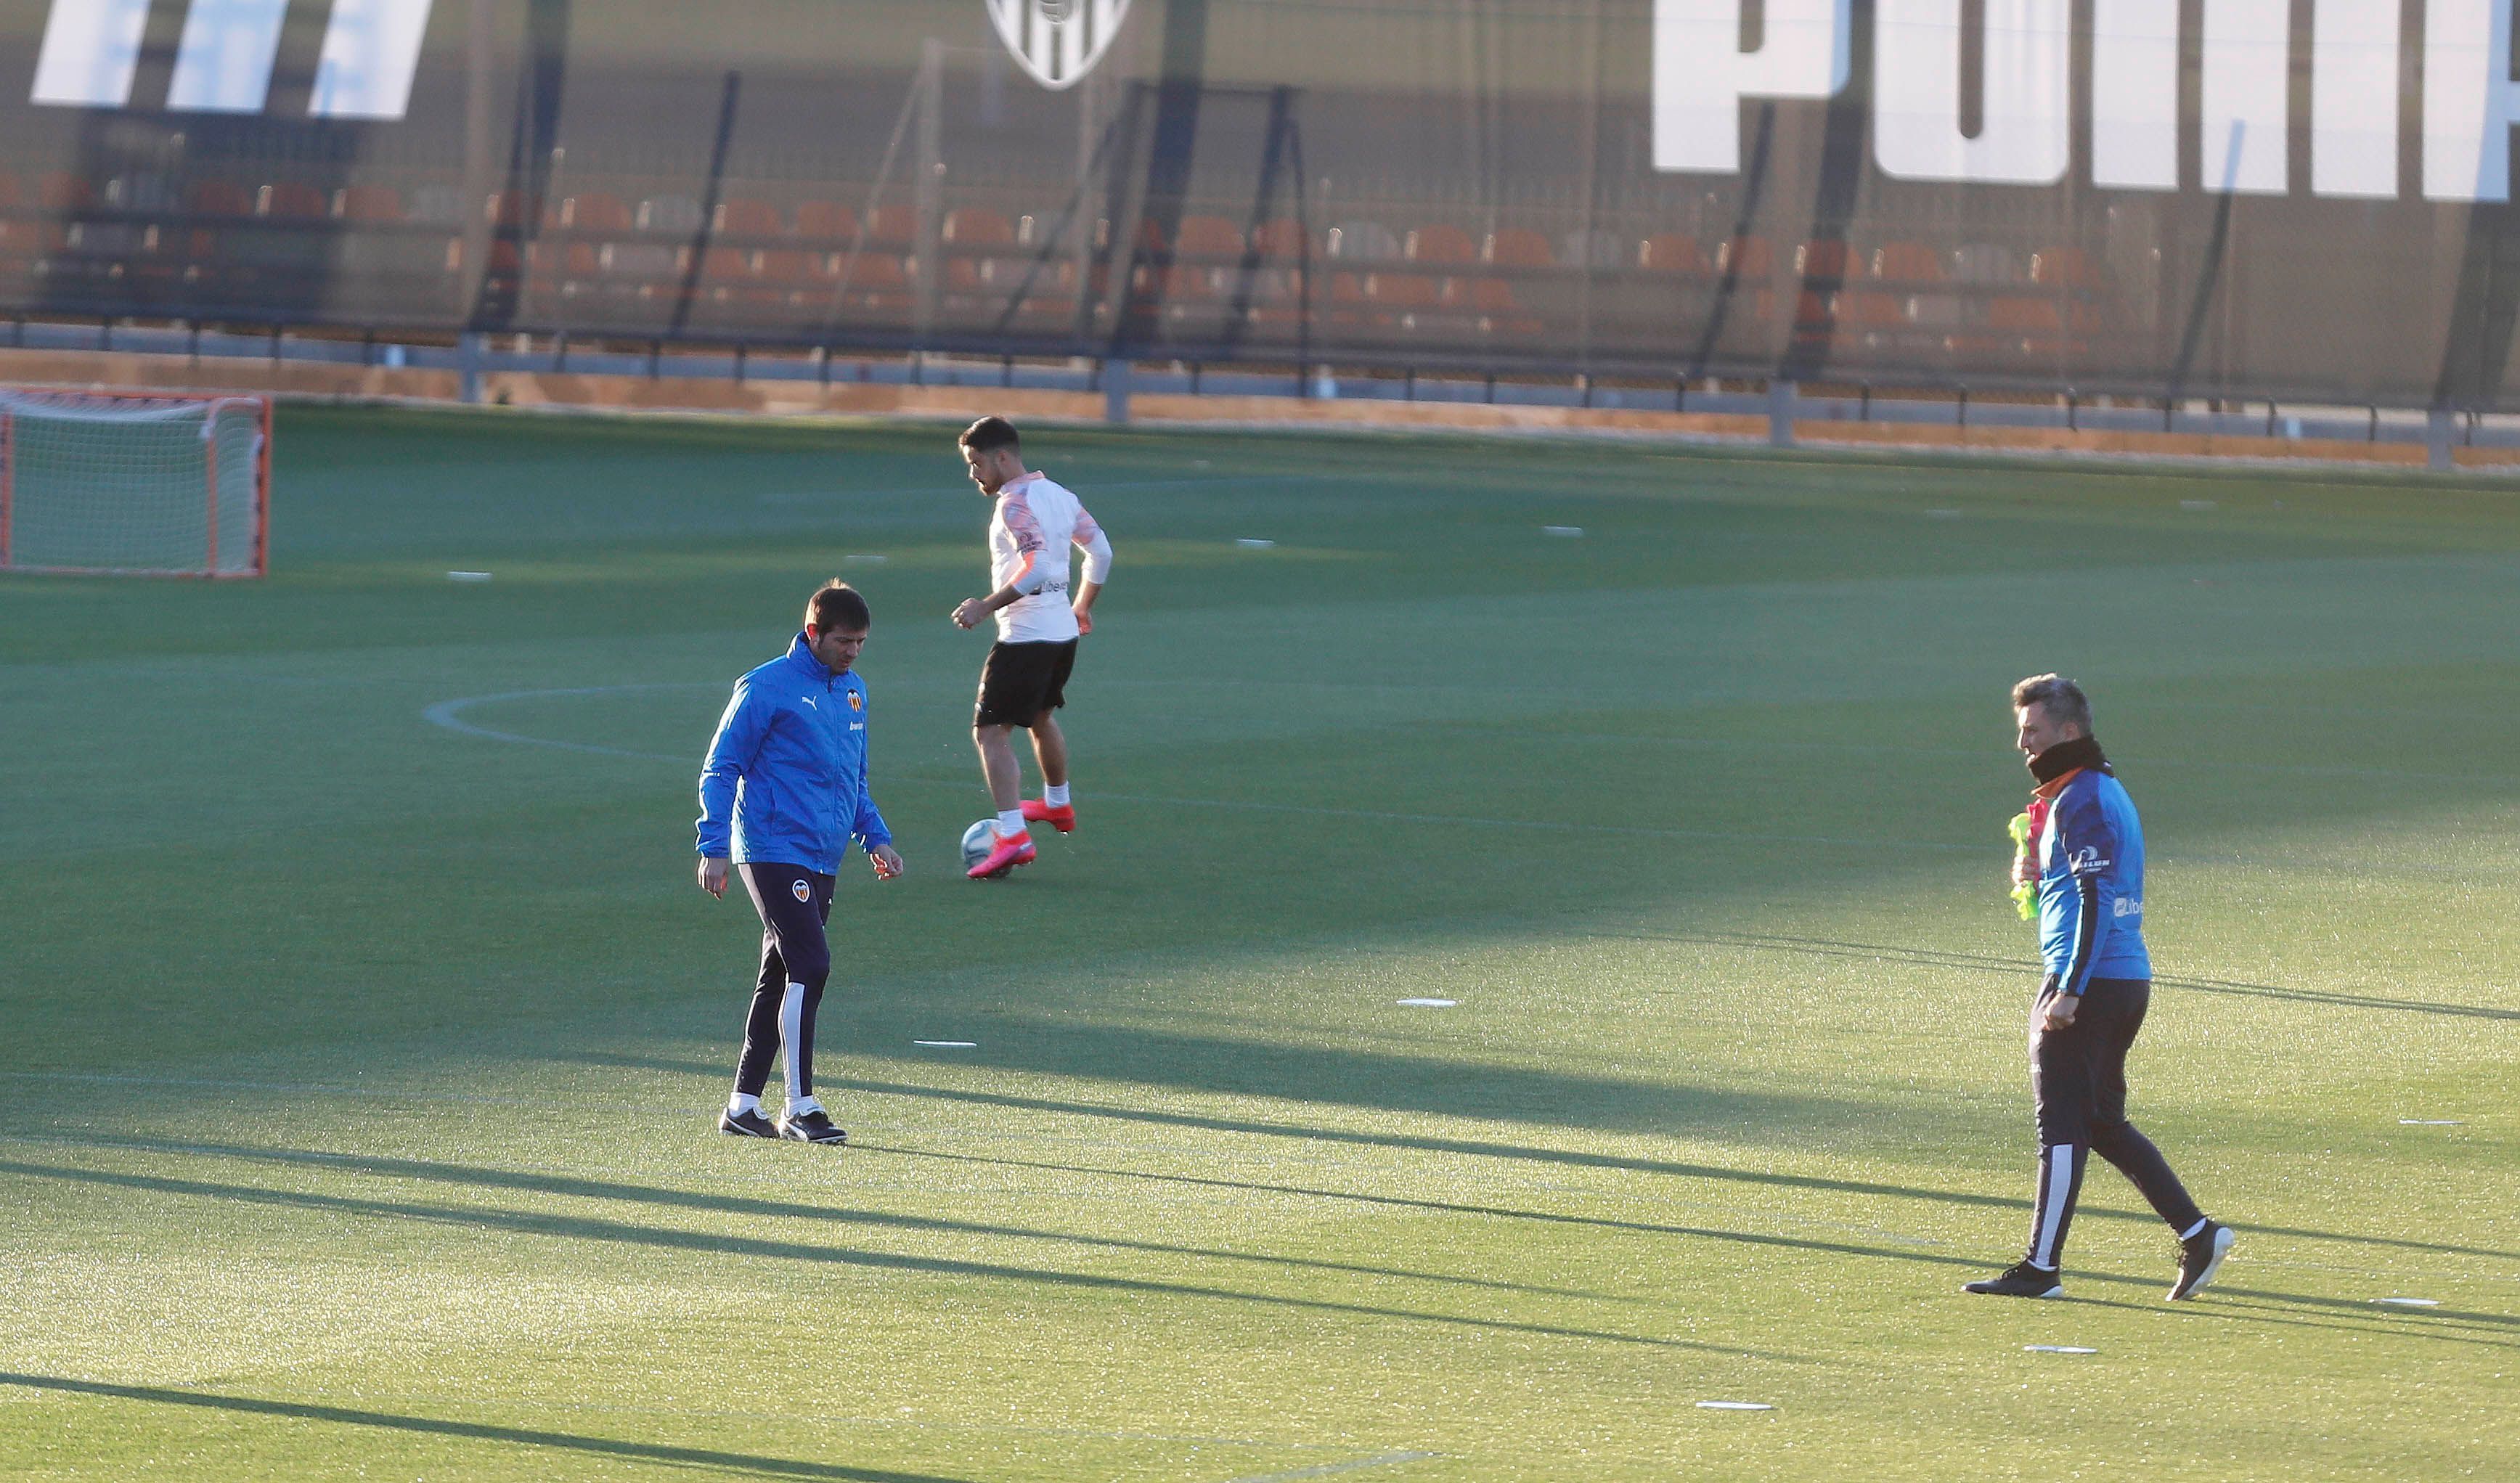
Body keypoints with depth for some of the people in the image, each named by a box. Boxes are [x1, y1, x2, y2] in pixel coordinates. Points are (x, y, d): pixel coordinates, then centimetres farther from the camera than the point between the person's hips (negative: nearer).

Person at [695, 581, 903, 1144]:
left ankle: (743, 1105, 16)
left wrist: (875, 838, 16)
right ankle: (800, 1107, -13)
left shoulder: (853, 691, 15)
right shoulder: (767, 687, -7)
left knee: (780, 978, 10)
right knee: (809, 966, -16)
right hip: (774, 852, -8)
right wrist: (714, 849, -11)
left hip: (822, 860, 8)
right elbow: (719, 770, -6)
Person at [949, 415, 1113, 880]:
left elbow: (1035, 567, -30)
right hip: (1064, 629, 10)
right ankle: (1057, 804, 51)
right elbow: (1100, 551, 18)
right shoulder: (1059, 496, 11)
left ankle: (1012, 835, -21)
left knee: (991, 732, -10)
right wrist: (1082, 607, 31)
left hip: (1025, 635, -10)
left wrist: (987, 606, -27)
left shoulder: (1015, 504, -17)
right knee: (1041, 715, 31)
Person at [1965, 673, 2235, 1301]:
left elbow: (2097, 899, -22)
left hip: (2092, 982, -10)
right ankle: (2197, 1232, 13)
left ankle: (2042, 1267, -5)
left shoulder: (2081, 800, -13)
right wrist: (2039, 872, 11)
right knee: (2102, 1122, 16)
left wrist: (2070, 990, -26)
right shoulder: (2107, 790, 19)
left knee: (2062, 1122, -7)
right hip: (2129, 980, 10)